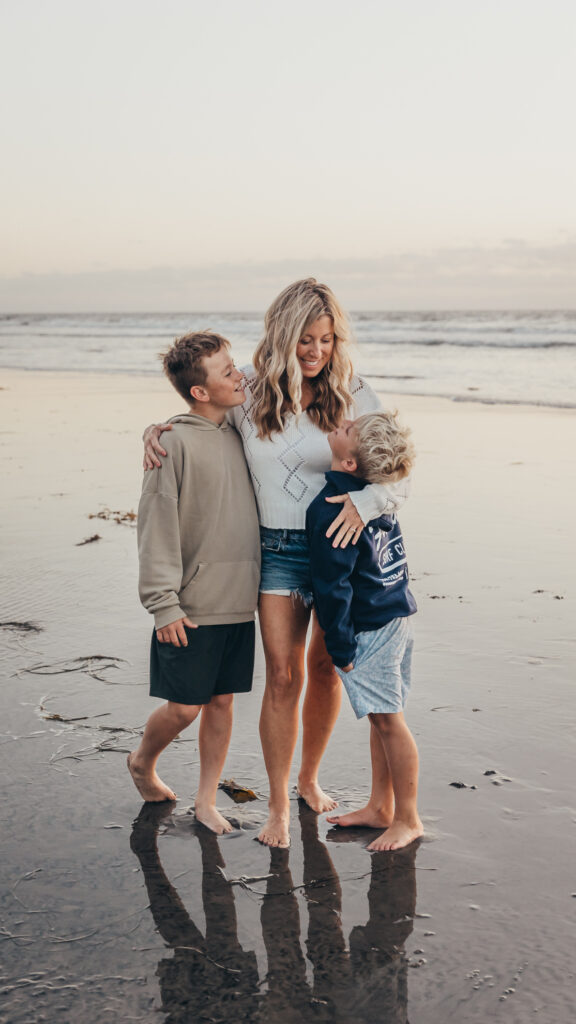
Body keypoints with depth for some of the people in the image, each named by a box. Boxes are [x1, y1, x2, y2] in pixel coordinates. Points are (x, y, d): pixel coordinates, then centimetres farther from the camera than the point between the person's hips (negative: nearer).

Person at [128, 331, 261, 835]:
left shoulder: (240, 433, 8)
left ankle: (206, 801, 23)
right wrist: (163, 604, -14)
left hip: (239, 601, 6)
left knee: (222, 702, 10)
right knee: (184, 707, 3)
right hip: (192, 607, -5)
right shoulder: (175, 441, -12)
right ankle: (143, 760, 32)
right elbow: (157, 526, -12)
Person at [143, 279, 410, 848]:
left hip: (340, 546, 0)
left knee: (324, 670, 14)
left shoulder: (353, 396, -6)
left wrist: (364, 502, -29)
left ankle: (309, 778, 36)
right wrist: (156, 429, -5)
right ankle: (278, 807, 12)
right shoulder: (249, 391, -2)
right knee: (283, 677, -2)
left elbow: (397, 477, -8)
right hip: (278, 551, 0)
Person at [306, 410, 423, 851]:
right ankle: (381, 808, 27)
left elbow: (333, 584, -18)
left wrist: (341, 647, -12)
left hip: (370, 627, -9)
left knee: (388, 719, 2)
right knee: (382, 718, 16)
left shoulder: (330, 509, -22)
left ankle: (408, 819, 14)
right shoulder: (378, 495, 1)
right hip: (396, 615, 9)